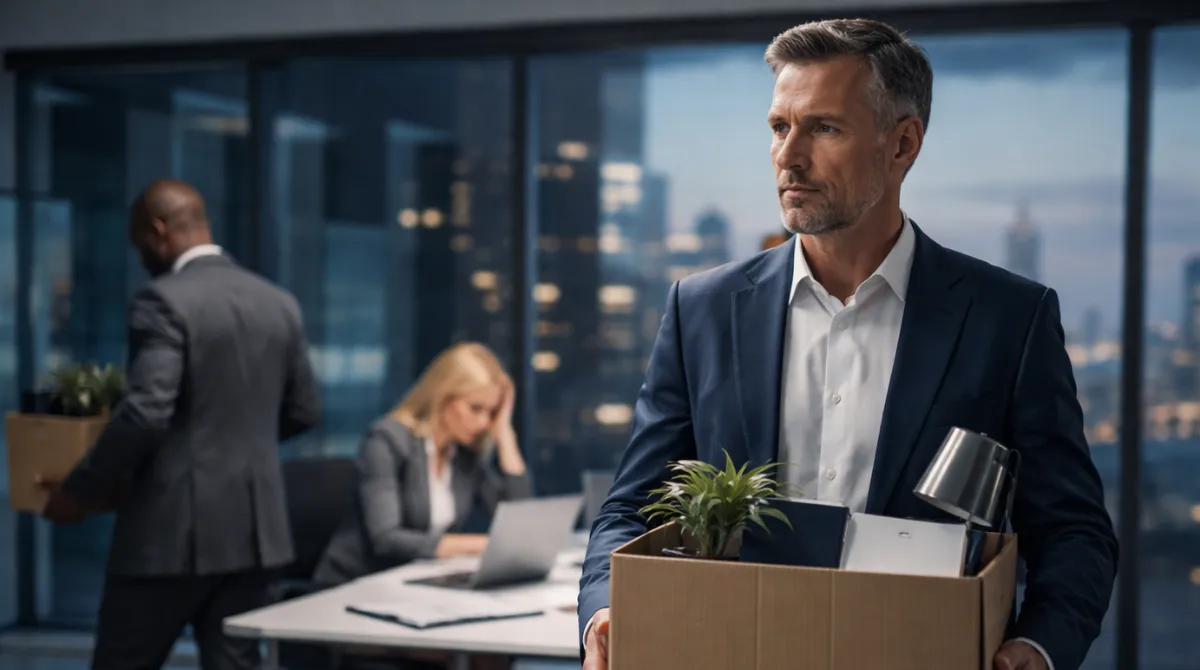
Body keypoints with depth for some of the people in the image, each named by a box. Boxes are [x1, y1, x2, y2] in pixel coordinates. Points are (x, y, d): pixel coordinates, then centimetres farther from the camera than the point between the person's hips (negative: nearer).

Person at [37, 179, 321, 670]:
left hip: (172, 528, -6)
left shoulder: (164, 301, -12)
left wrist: (79, 491, -9)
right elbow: (303, 411, 15)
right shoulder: (279, 302, 9)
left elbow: (145, 413, -21)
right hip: (253, 524, 7)